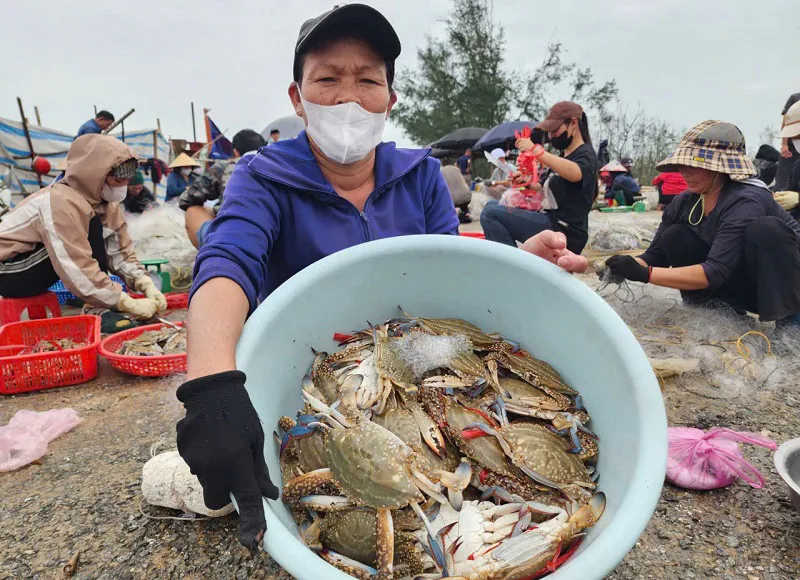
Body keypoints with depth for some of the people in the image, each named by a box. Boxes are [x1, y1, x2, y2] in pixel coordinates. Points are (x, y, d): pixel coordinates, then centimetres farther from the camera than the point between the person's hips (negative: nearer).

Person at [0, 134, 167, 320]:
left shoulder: (101, 199, -4)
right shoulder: (63, 202, -29)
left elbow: (120, 251, -4)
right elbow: (79, 270, -35)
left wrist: (147, 286, -18)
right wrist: (130, 304, -34)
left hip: (36, 274, 8)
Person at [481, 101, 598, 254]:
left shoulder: (585, 154, -9)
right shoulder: (564, 155, 19)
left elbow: (574, 174, -34)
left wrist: (535, 149, -33)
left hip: (563, 232, -10)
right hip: (551, 222, 10)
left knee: (490, 213, -21)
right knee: (493, 205, 20)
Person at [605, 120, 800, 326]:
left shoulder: (745, 202, -29)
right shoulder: (684, 202, -9)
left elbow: (715, 271, -37)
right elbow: (656, 254, -7)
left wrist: (645, 274, -42)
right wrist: (632, 267, -29)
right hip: (742, 286, 6)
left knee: (765, 228, -34)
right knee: (674, 238, -12)